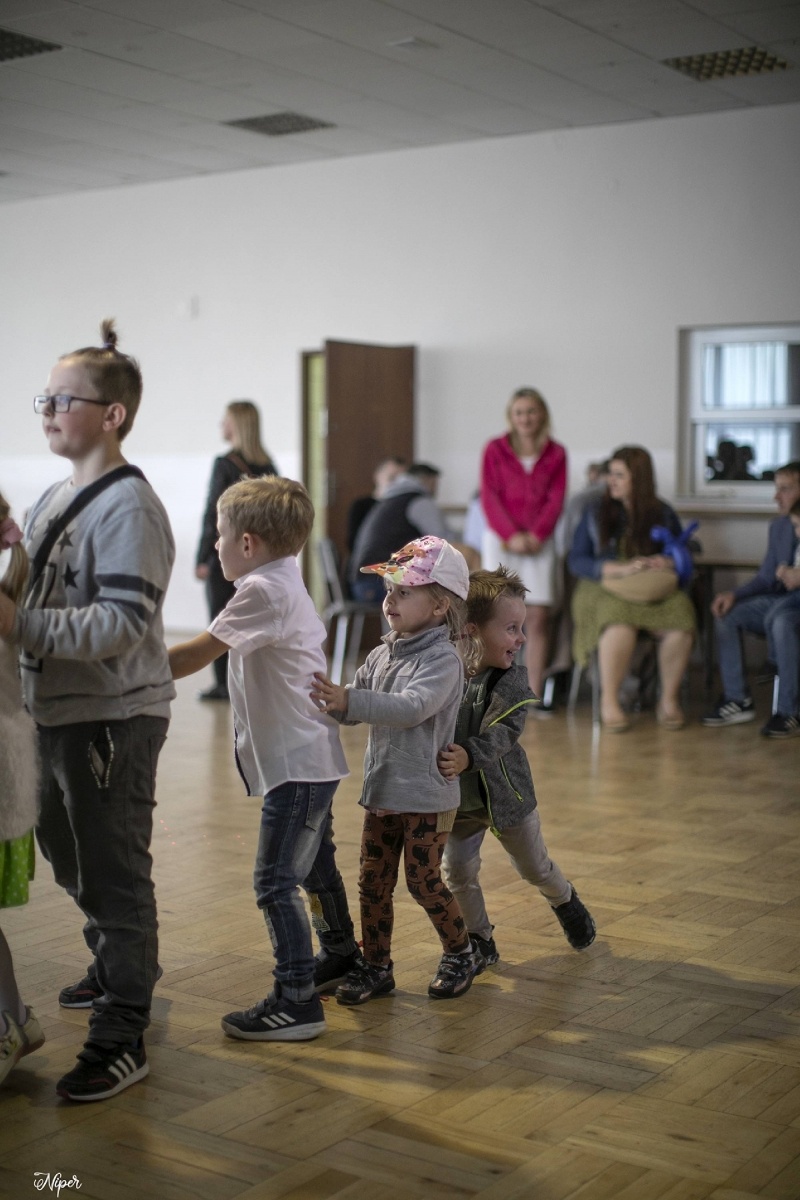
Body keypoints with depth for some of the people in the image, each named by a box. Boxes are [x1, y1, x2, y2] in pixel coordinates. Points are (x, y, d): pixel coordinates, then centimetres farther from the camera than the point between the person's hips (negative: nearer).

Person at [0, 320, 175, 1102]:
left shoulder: (127, 506, -17)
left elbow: (122, 624, -26)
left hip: (114, 718, -10)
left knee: (114, 872, -1)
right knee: (67, 853, 24)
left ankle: (120, 1039, 10)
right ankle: (116, 969, 46)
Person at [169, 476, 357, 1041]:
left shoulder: (264, 590, -17)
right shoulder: (289, 583, 14)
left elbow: (200, 652, -19)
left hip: (297, 762, -11)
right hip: (311, 758, 11)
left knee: (276, 881, -9)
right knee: (314, 867, 24)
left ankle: (296, 1002, -6)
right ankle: (341, 955, 41)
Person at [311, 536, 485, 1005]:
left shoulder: (443, 659, -15)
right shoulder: (381, 656, 8)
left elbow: (412, 707, -30)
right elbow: (355, 708, 10)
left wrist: (348, 701, -39)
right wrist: (329, 700, -12)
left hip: (427, 794, -7)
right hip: (382, 790, 7)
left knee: (423, 880, 1)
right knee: (373, 882, 9)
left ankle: (462, 954, 23)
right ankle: (376, 966, 22)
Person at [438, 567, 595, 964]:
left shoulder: (515, 681, -14)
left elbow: (503, 734, -27)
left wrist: (470, 756, -43)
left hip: (507, 794, 0)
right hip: (458, 798, 0)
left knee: (535, 867, 16)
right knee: (458, 872, 4)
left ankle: (565, 901, 47)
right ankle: (478, 937, 27)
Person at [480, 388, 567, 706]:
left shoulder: (556, 454, 9)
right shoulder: (495, 450, 5)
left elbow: (556, 499, 3)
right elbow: (489, 497, -1)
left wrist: (536, 535, -11)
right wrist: (511, 535, -12)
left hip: (538, 543, 1)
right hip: (501, 540, -1)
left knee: (538, 618, -4)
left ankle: (533, 696, 0)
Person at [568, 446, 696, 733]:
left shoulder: (663, 515, 11)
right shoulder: (597, 513, 7)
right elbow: (576, 560, 0)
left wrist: (667, 562, -10)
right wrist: (621, 569, -13)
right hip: (605, 589, -2)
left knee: (681, 622, -31)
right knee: (619, 623, -38)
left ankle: (669, 699, -12)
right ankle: (609, 701, -23)